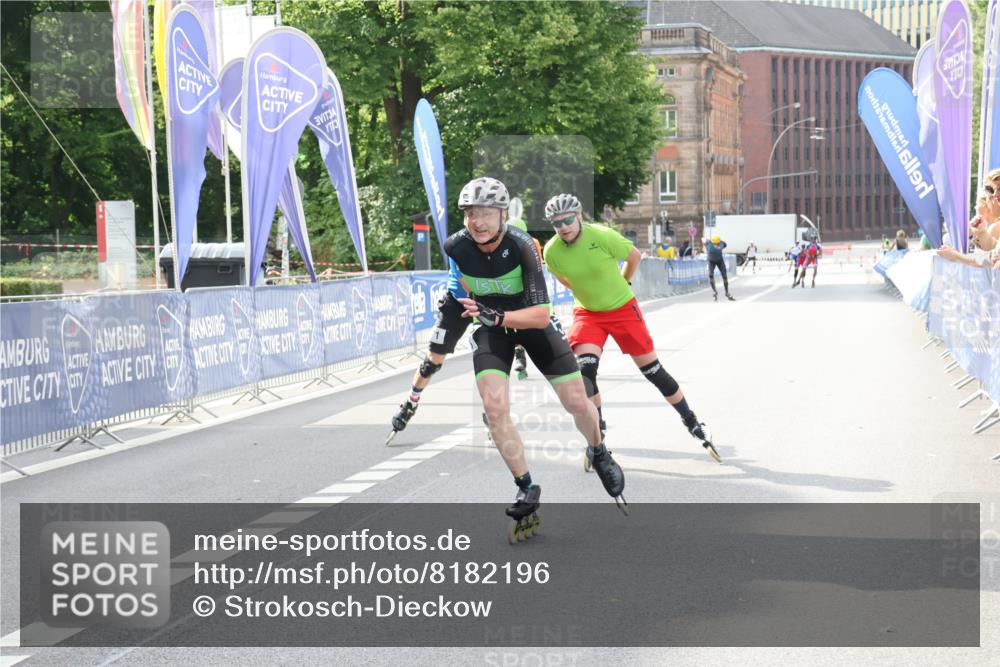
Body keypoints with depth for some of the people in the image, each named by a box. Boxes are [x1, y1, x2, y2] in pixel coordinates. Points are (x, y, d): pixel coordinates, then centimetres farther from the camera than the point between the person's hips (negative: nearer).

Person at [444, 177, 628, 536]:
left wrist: (498, 316, -47)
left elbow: (541, 315, -34)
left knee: (577, 402, 2)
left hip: (532, 322, -1)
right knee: (495, 407, -20)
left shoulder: (522, 246, -31)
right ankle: (527, 488, -3)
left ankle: (599, 453, 36)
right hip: (491, 327, 1)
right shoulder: (454, 247, -23)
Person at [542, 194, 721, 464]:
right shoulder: (552, 251, -16)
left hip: (623, 308, -2)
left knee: (652, 369, 3)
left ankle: (692, 423, 19)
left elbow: (634, 255, -5)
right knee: (585, 369, -19)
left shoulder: (603, 236, -24)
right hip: (587, 313, 2)